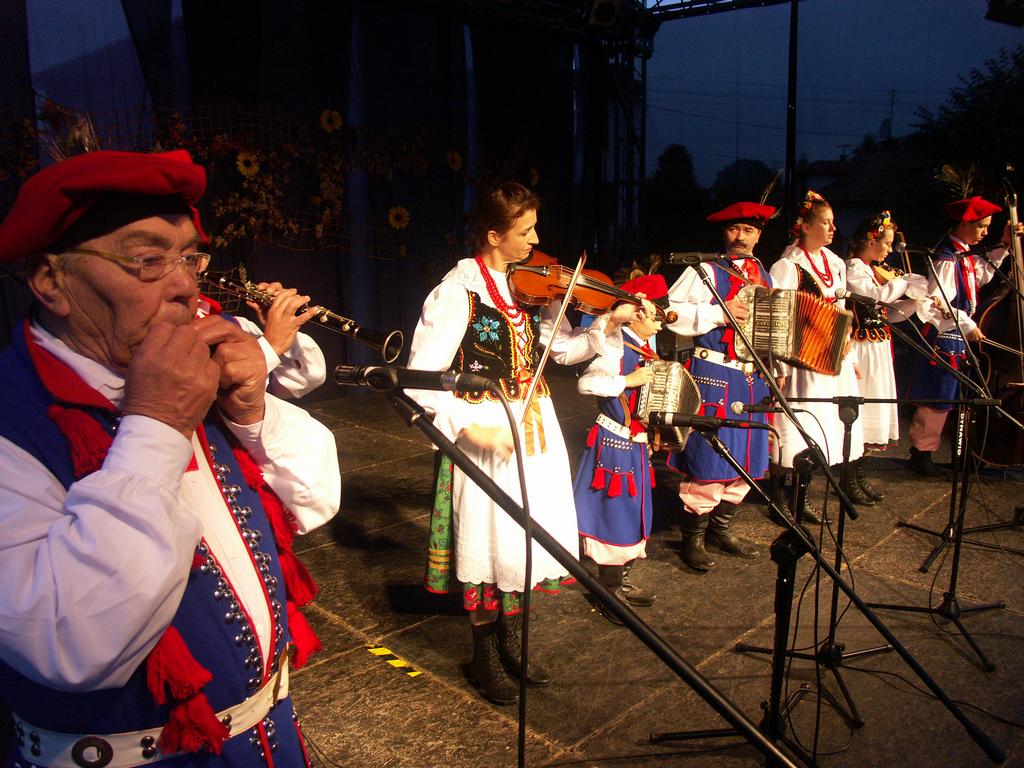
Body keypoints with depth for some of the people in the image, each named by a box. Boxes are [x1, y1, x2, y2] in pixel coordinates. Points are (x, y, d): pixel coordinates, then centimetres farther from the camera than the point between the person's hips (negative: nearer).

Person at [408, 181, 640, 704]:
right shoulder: (458, 290, -14)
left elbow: (562, 349, 10)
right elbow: (421, 378, -19)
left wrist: (608, 325, -5)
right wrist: (473, 428, -25)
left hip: (533, 426, 6)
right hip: (487, 434, -6)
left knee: (525, 537, 14)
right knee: (488, 541, 3)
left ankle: (511, 645, 35)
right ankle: (485, 658, 26)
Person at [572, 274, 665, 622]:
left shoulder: (646, 349, 9)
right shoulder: (616, 346, -17)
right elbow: (586, 382, -30)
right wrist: (629, 381, -27)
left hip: (636, 445, 9)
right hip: (614, 444, -9)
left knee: (631, 512, 17)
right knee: (614, 512, -1)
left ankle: (620, 581, 33)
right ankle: (608, 592, 13)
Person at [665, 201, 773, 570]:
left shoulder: (765, 277, 16)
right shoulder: (705, 271, -5)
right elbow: (671, 313, -17)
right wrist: (719, 313, -21)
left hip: (753, 377, 7)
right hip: (714, 376, -7)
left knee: (744, 457, 12)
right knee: (709, 456, -4)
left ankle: (721, 528, 27)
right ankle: (693, 537, 10)